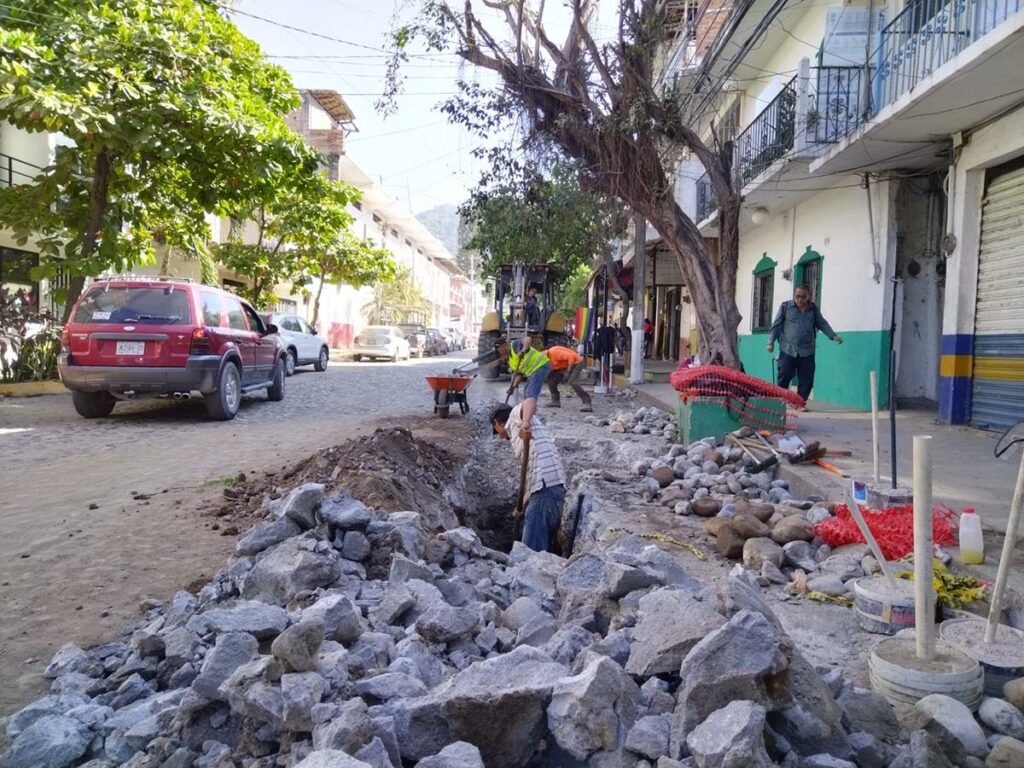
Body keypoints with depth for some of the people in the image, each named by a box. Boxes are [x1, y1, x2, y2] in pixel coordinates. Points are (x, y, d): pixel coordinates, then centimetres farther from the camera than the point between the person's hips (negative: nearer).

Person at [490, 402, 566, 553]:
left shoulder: (515, 417, 7)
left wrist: (524, 422, -34)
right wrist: (522, 503, 26)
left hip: (544, 489, -10)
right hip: (556, 488, 10)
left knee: (532, 549, -10)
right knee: (544, 545, 15)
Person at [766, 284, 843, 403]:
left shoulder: (813, 308, 8)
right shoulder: (785, 306, 1)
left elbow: (822, 323, 12)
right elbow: (776, 325, 4)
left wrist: (833, 335, 0)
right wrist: (771, 341, -1)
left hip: (807, 351, 3)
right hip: (787, 350, -2)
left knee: (806, 380, 3)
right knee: (784, 378, -4)